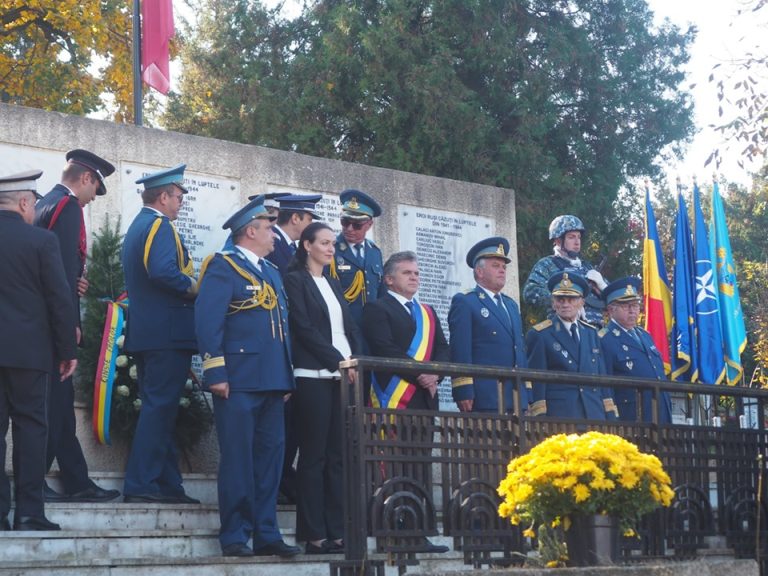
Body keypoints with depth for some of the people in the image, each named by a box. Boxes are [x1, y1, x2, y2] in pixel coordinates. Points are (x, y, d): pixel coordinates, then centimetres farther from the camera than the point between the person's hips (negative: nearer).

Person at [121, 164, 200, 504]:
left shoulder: (137, 227, 21)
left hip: (144, 332, 10)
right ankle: (141, 484, -9)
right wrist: (194, 287, -12)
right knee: (160, 407, -8)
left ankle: (167, 484, 14)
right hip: (168, 332, -10)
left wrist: (189, 287, 17)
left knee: (158, 408, 11)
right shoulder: (160, 225, -10)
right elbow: (163, 271, -26)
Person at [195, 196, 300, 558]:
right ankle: (235, 537, 1)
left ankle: (266, 535, 13)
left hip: (272, 380, 8)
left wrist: (287, 377, 16)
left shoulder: (272, 272, 22)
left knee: (269, 457, 8)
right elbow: (207, 320, -12)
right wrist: (215, 373, -18)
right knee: (238, 457, -5)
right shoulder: (223, 267, -3)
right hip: (239, 379, -8)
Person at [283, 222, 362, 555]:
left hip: (344, 377, 7)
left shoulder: (334, 285, 21)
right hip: (314, 377, -7)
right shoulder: (295, 280, 0)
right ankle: (315, 535, -4)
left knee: (338, 456, 4)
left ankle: (337, 532, 5)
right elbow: (304, 328, -10)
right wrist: (339, 360, -12)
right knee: (314, 456, -5)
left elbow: (351, 328, 17)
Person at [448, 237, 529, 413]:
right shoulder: (464, 303, 0)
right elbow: (460, 351, -9)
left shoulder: (511, 305, 23)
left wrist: (526, 394, 16)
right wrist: (464, 392, -16)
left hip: (517, 399, 7)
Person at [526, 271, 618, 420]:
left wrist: (611, 417, 10)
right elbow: (536, 384, -3)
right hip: (559, 416, -5)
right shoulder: (539, 335, 0)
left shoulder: (591, 333, 16)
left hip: (595, 414, 5)